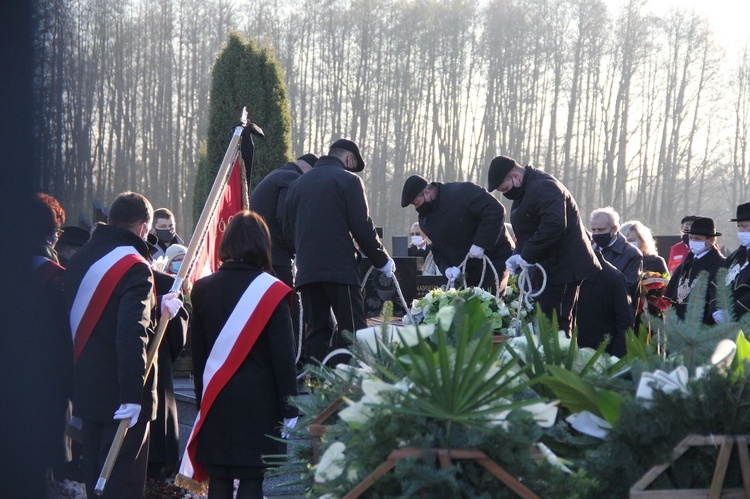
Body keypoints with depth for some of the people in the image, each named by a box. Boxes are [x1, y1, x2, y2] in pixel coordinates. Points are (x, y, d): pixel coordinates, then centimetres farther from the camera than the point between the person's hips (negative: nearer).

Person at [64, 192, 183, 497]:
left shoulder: (80, 259, 9)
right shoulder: (134, 267, -18)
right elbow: (132, 334, -27)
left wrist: (156, 306, 18)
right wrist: (132, 395, -27)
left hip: (86, 389, 8)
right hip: (119, 392, -8)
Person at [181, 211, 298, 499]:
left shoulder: (203, 289, 4)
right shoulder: (270, 291, -9)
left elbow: (198, 354, 9)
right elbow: (284, 356, -8)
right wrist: (289, 410, -2)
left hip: (216, 402, 4)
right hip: (258, 403, -4)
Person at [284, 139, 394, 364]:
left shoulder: (297, 183, 15)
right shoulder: (348, 180, -2)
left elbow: (288, 229, 18)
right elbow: (362, 228, -7)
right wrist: (382, 260, 5)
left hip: (306, 270, 5)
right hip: (340, 268, -5)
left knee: (316, 331, 6)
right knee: (353, 331, -4)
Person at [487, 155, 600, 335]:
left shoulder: (544, 187, -16)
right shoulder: (524, 193, 19)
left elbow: (555, 225, -30)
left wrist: (527, 255, -24)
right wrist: (518, 255, 6)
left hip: (565, 267, -11)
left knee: (557, 323, -13)